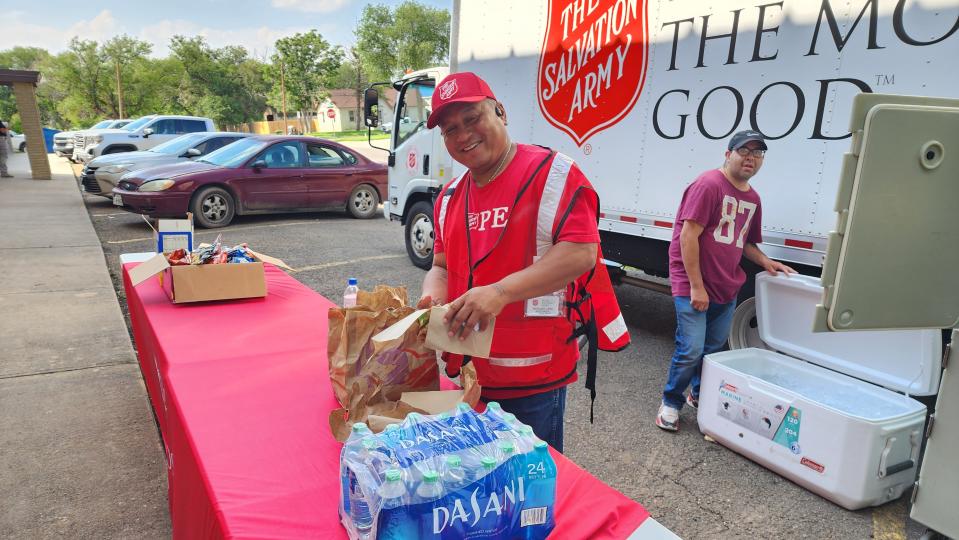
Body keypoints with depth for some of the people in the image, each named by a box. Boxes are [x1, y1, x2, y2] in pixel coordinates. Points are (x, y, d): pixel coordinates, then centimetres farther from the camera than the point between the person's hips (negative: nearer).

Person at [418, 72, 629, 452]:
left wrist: (501, 292, -29)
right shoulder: (450, 197, 11)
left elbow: (582, 251, -21)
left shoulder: (550, 173, -11)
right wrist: (433, 297, -6)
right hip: (466, 376, 7)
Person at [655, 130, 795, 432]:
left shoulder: (752, 198, 14)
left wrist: (765, 261, 4)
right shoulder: (709, 185, -12)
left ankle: (700, 395, 35)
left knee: (714, 349, 15)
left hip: (727, 289, 8)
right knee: (692, 349, -8)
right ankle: (670, 402, 12)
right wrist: (696, 286, -18)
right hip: (693, 286, -8)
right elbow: (688, 236, -17)